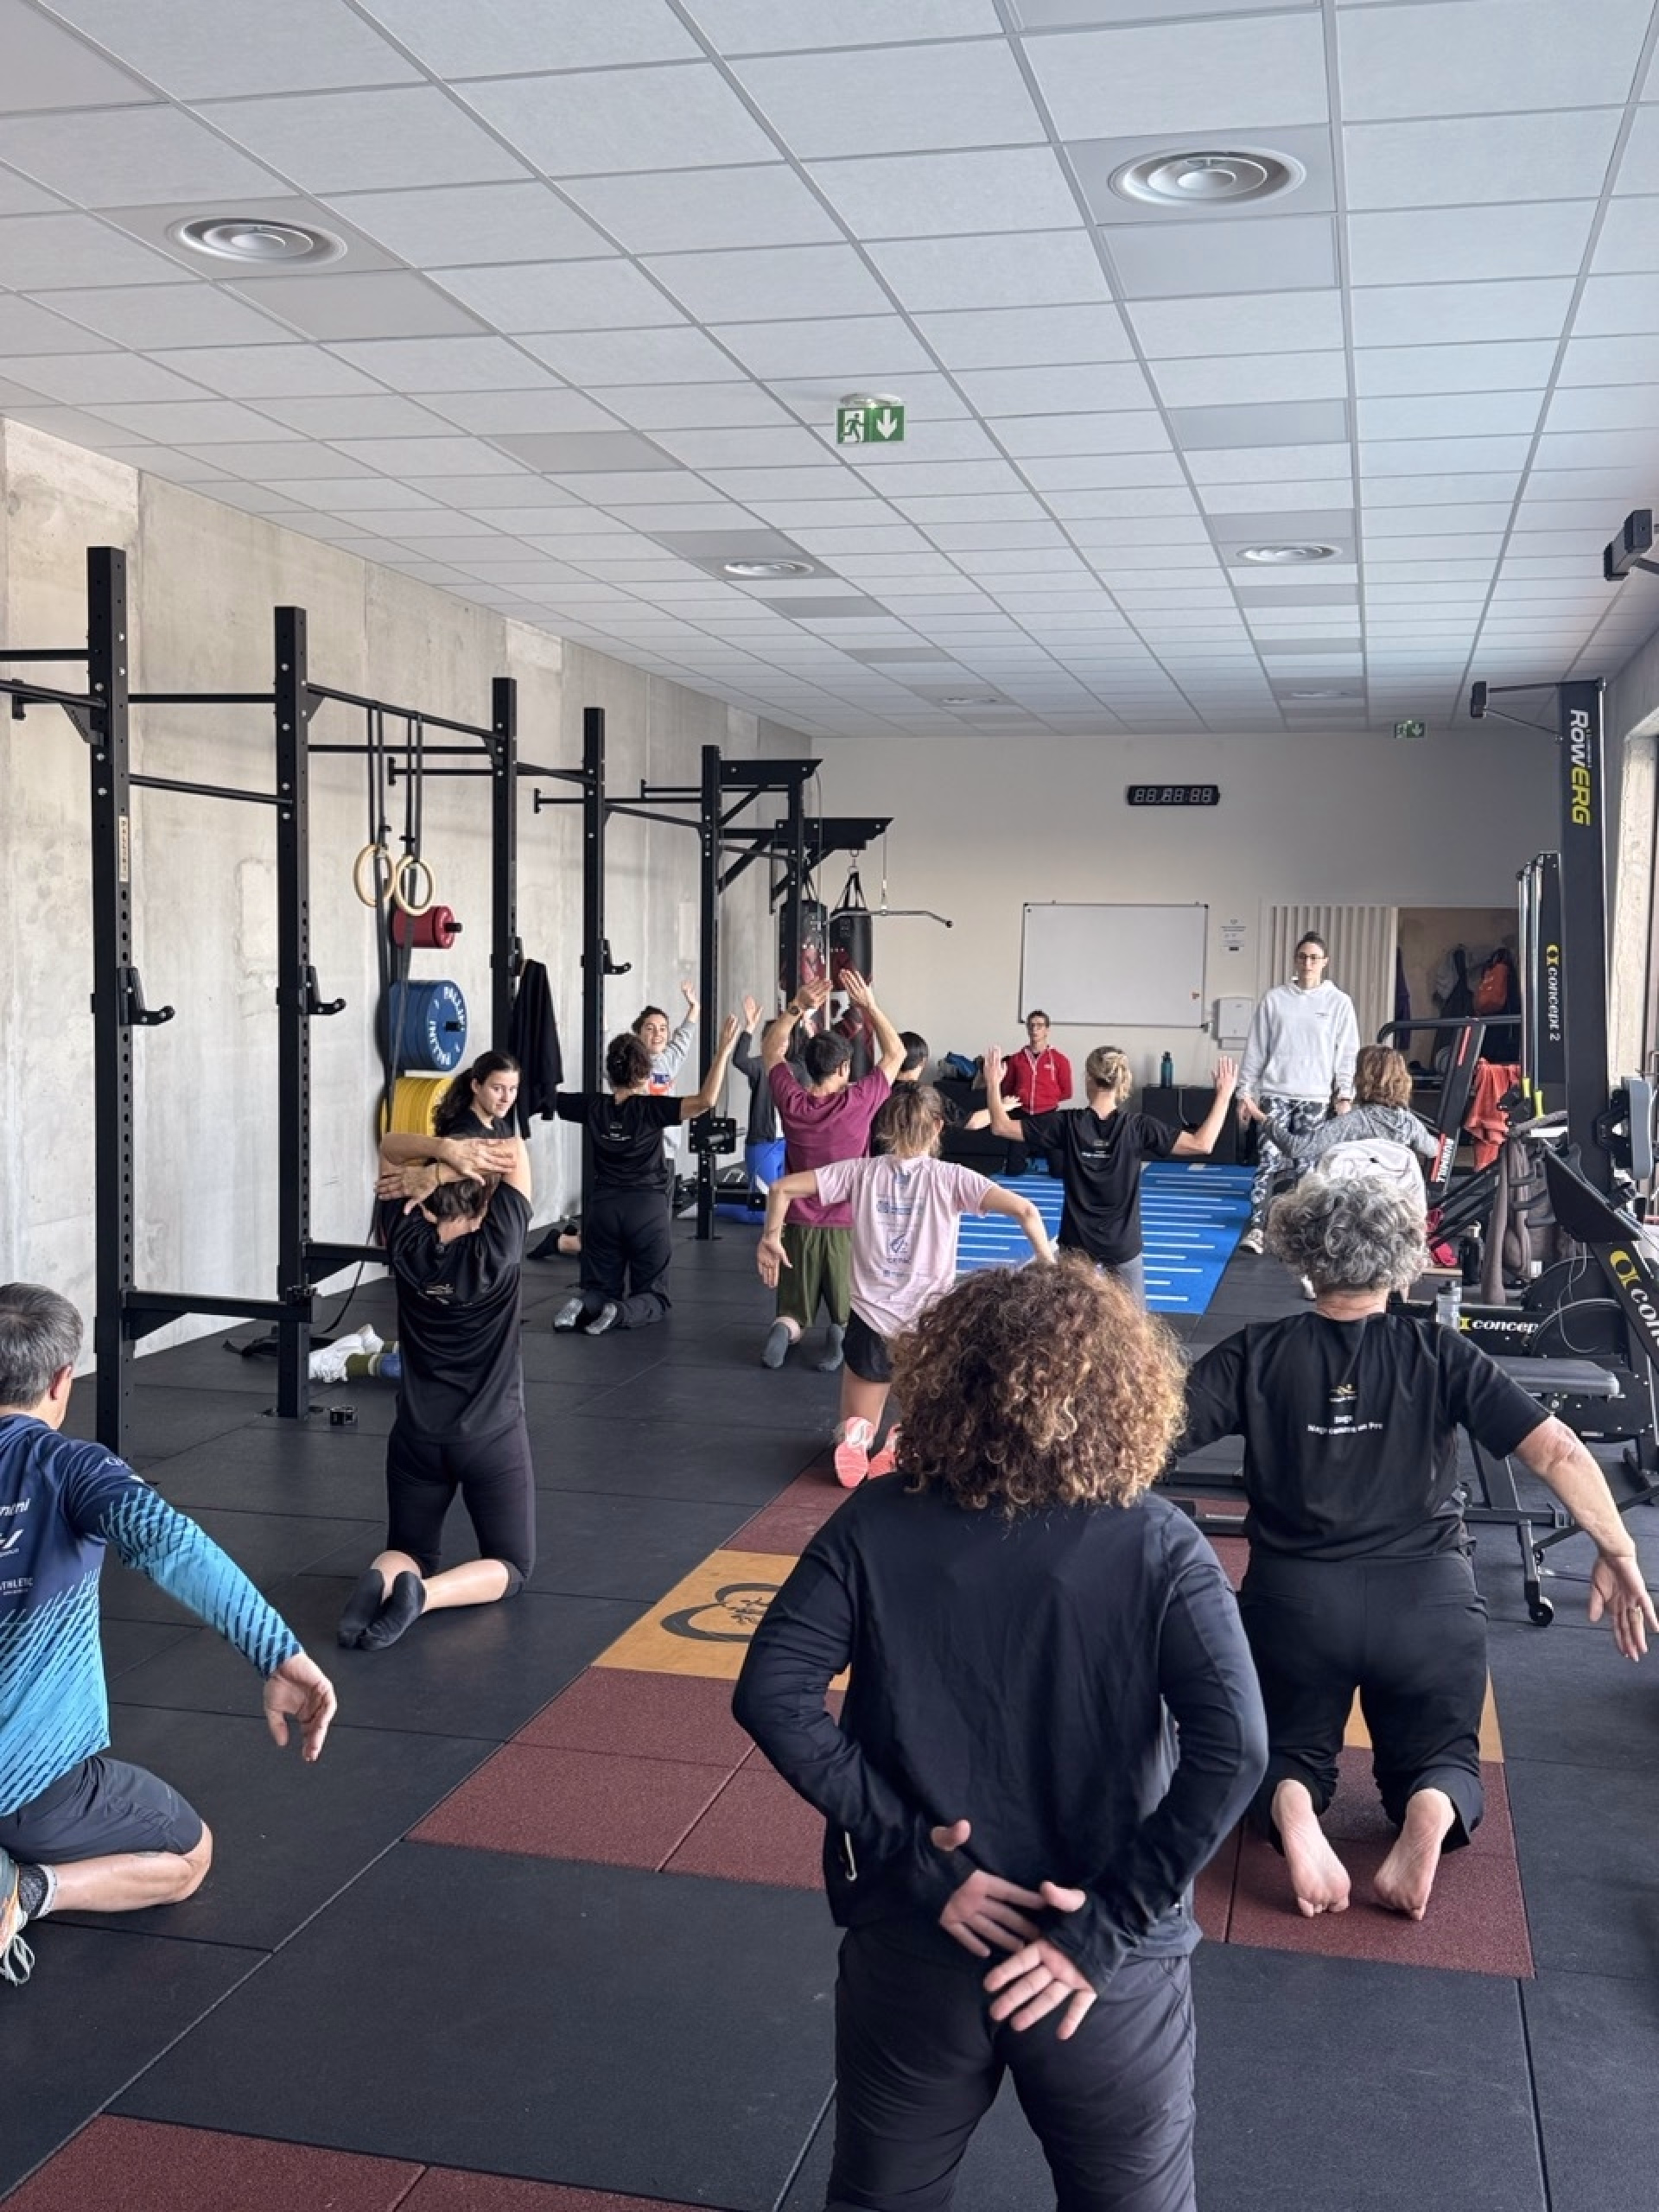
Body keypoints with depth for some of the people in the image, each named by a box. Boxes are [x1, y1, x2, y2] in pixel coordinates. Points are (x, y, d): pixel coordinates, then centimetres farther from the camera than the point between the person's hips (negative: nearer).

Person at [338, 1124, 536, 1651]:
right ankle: (423, 1595, -21)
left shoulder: (406, 1245, -7)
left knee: (413, 1553, 19)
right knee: (511, 1566, 10)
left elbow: (390, 1146, 2)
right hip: (491, 1435, -3)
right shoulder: (497, 1250, -15)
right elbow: (513, 1148, -9)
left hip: (416, 1434, 3)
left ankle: (382, 1581, -18)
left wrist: (443, 1152, -15)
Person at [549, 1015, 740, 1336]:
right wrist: (724, 1050, -20)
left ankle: (583, 1306, -17)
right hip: (647, 1208, -3)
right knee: (652, 1294, 10)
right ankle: (622, 1312, -23)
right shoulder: (651, 1107, -11)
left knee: (601, 1287, 18)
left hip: (602, 1206, 3)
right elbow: (706, 1101, -23)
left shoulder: (592, 1105, -1)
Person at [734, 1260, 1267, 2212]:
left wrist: (917, 1857, -13)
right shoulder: (1160, 1548, -13)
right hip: (1107, 1968, -1)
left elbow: (772, 1696, -16)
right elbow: (1234, 1751, -22)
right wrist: (1108, 1927, -16)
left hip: (912, 1945, 1)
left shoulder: (877, 1526, -10)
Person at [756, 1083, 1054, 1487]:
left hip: (872, 1321, 1)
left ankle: (855, 1439, -16)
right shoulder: (950, 1178, -5)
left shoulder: (862, 1172, -1)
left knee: (854, 1432, 21)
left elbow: (781, 1188, -4)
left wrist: (771, 1237, 10)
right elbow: (1024, 1210, -16)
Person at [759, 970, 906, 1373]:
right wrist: (868, 1005, -6)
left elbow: (770, 1050, 8)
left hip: (799, 1225, 2)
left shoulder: (791, 1103, -9)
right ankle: (844, 1335, -21)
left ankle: (785, 1330, -20)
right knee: (851, 1314, 14)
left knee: (794, 1313, 15)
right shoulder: (858, 1102, -14)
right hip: (848, 1227, -2)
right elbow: (895, 1054, -1)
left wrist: (796, 1007, -2)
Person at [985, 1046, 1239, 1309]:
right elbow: (1202, 1144, -14)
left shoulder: (1067, 1123, -10)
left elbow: (1002, 1126, -7)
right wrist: (1224, 1094, -8)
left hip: (1077, 1243, 1)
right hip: (1123, 1244, 0)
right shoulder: (1137, 1127, -12)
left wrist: (993, 1083, 5)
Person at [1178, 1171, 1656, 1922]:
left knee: (1286, 1749, 24)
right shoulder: (1440, 1353, 2)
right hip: (1431, 1599, 0)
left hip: (1296, 1599, 0)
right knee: (1440, 1756, 24)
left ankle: (1290, 1803, -11)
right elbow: (1556, 1450, -4)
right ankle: (1433, 1805, -12)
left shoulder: (1258, 1354, 1)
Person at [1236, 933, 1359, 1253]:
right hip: (1276, 1092, 0)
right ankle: (1256, 1227, -14)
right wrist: (1245, 1091, 4)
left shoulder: (1339, 1002, 3)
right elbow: (1255, 1049, 6)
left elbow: (1347, 1052, 2)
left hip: (1315, 1096, 0)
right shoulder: (1275, 998, 4)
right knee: (1269, 1161, -10)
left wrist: (1345, 1095, -6)